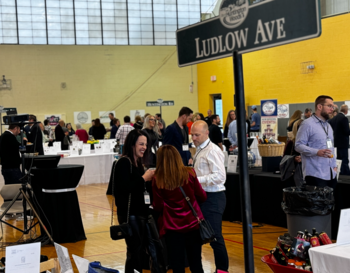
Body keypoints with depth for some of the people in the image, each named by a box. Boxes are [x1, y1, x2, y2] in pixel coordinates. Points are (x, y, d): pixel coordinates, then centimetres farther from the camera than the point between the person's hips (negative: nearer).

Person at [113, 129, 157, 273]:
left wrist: (151, 179, -2)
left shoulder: (138, 163, 13)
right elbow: (125, 188, -22)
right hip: (130, 214, -8)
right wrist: (143, 178, -17)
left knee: (142, 249, 11)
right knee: (135, 251, -6)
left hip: (140, 212, 8)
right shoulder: (124, 163, -11)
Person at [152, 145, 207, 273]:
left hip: (172, 226, -1)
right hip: (193, 223, 2)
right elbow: (202, 197, 2)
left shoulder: (158, 179, -11)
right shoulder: (189, 173, -7)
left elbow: (158, 207, -6)